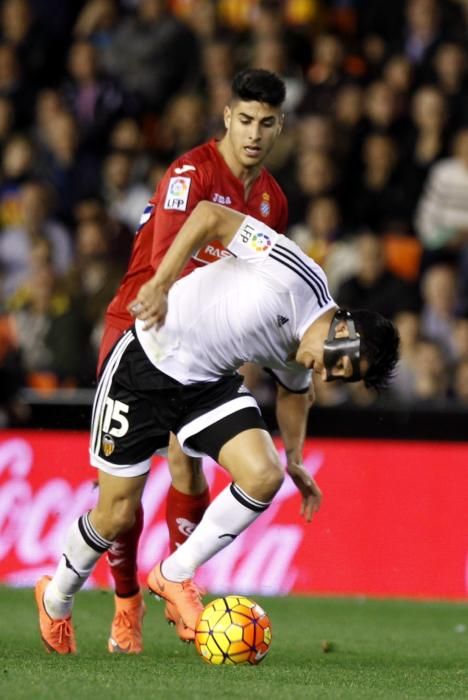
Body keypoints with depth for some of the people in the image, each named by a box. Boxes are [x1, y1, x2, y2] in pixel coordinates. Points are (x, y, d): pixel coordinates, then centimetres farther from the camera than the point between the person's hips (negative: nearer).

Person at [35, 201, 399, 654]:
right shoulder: (299, 275, -26)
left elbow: (294, 391, 23)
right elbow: (209, 215, -27)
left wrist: (295, 461, 25)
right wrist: (161, 284, -33)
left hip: (210, 386, 6)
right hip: (144, 363, -6)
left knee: (264, 476, -17)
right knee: (117, 514, 0)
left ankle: (174, 576, 2)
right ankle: (56, 599, 30)